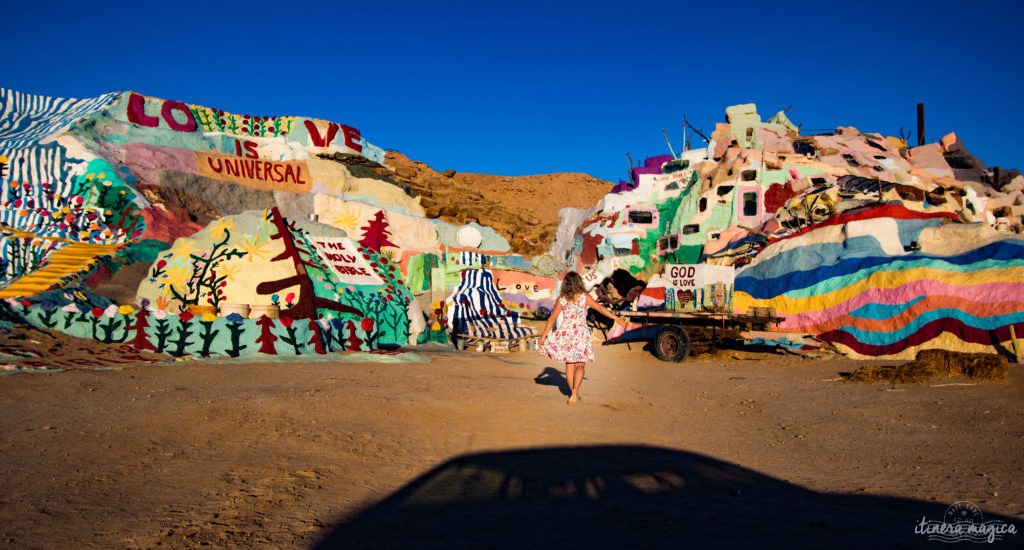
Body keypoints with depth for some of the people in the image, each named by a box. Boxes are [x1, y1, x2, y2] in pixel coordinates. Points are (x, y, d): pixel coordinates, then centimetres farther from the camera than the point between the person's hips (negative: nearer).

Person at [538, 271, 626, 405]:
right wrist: (616, 318, 8)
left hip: (565, 333, 2)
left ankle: (574, 394, 18)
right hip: (580, 334, -1)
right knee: (579, 366, 5)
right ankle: (575, 391, -16)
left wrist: (543, 336, 4)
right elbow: (600, 308, -1)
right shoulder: (584, 296, -3)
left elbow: (552, 318, -1)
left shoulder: (561, 299, 0)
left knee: (569, 365, 13)